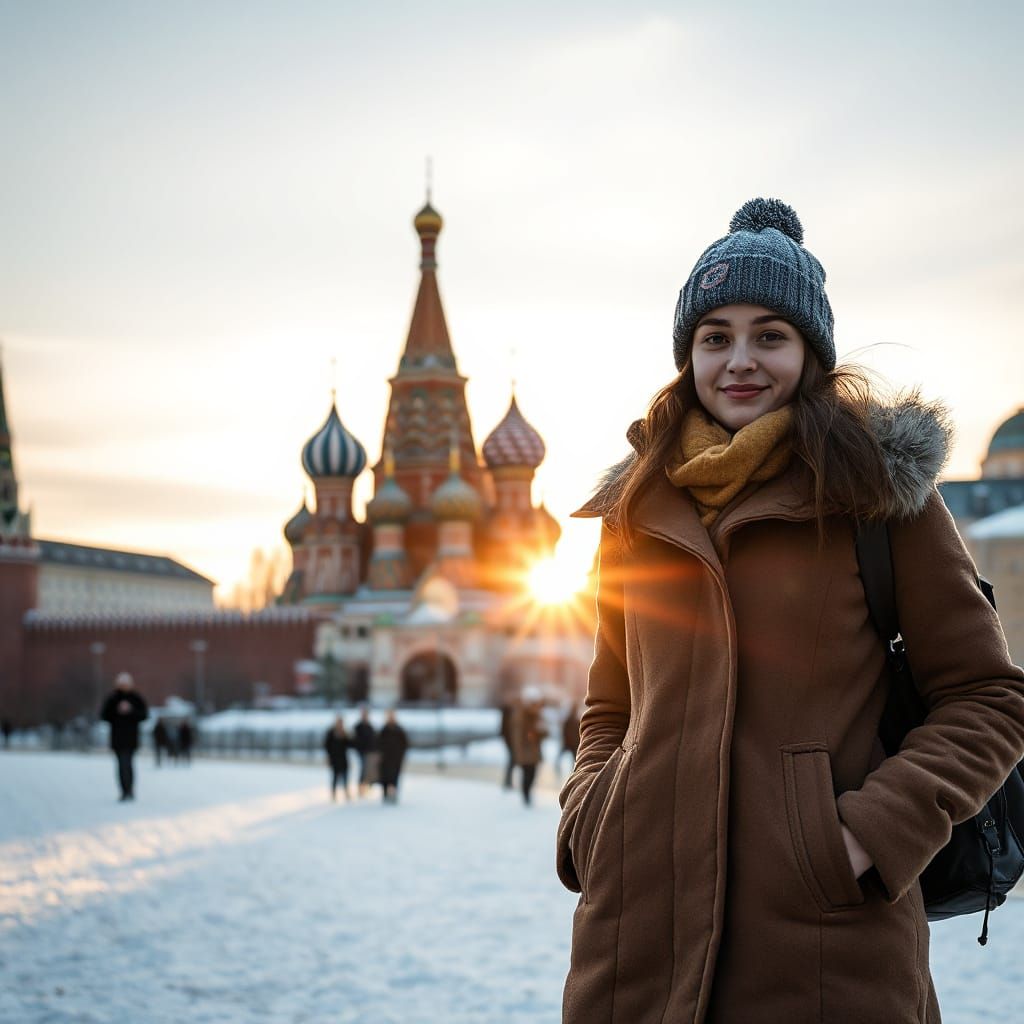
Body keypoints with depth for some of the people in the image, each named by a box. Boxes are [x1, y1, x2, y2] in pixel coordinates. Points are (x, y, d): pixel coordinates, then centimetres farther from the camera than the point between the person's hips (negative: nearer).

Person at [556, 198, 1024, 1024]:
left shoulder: (882, 489, 1)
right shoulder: (637, 508, 11)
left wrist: (877, 832, -11)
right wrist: (585, 819, 3)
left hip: (827, 932, -3)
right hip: (644, 920, 3)